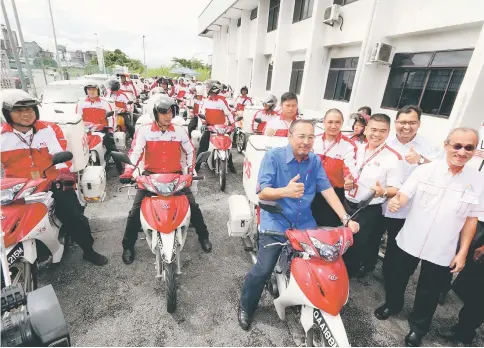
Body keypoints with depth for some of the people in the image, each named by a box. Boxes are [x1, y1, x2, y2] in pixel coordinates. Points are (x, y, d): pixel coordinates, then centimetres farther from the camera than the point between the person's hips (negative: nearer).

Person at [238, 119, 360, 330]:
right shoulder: (273, 156, -12)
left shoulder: (315, 161, 3)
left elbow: (327, 190, -1)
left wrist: (345, 218, -11)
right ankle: (245, 307, 21)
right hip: (275, 222, -4)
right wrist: (286, 191, -38)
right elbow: (262, 193, -18)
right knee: (262, 271, -8)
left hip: (305, 223, 5)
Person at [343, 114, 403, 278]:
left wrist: (383, 192, -35)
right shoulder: (358, 149, 3)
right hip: (347, 204, 6)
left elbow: (395, 189, -14)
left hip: (370, 211, -5)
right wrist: (346, 182, -6)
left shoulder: (393, 158, -14)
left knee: (361, 248, 11)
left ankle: (352, 275, 35)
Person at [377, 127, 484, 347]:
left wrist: (462, 252, -2)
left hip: (443, 251, 0)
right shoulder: (424, 170, -10)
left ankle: (418, 326, 43)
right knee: (395, 278, 18)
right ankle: (392, 304, 48)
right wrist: (396, 202, -37)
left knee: (429, 293, 18)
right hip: (409, 242, 0)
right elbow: (404, 195, -12)